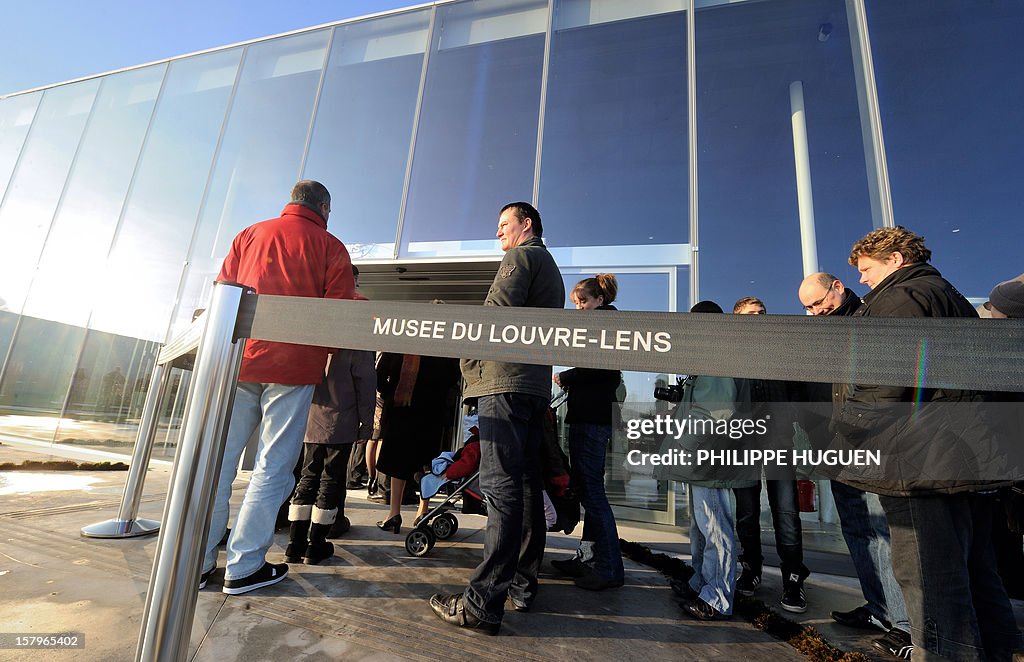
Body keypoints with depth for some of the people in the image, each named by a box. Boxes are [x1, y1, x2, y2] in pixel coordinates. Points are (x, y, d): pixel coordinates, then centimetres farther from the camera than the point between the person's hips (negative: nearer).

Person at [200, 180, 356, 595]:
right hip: (293, 366, -4)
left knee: (218, 459, 12)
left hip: (239, 359, 5)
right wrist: (326, 348, 12)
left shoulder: (249, 235, 16)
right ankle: (243, 566, 9)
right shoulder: (330, 246, 3)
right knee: (273, 466, 3)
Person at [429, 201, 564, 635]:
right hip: (535, 384, 10)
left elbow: (495, 314, -13)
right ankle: (522, 586, 18)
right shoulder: (552, 271, 29)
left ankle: (484, 603, -7)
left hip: (505, 379, -10)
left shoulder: (521, 257, 0)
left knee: (501, 487, -12)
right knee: (526, 486, 10)